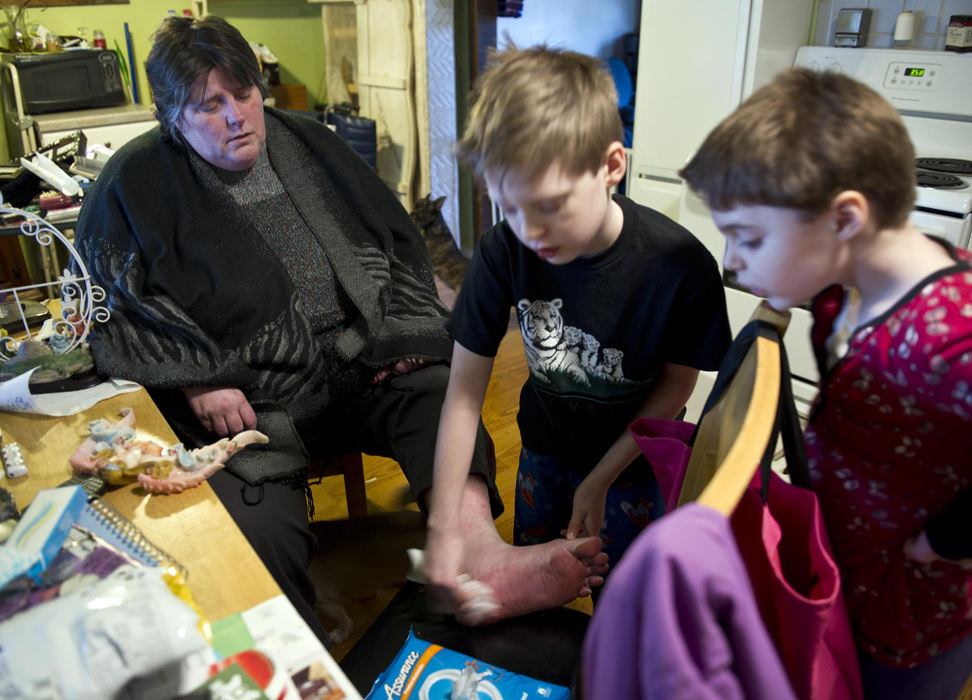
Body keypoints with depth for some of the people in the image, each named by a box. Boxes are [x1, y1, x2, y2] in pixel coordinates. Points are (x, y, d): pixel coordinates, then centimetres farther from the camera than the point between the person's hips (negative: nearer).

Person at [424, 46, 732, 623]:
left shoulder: (679, 266, -30)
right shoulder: (504, 251, -25)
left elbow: (677, 383, -13)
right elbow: (466, 387, -20)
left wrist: (601, 478, -12)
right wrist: (444, 524, -21)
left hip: (635, 454, -2)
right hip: (546, 445, 3)